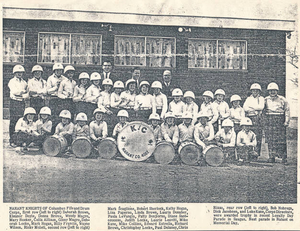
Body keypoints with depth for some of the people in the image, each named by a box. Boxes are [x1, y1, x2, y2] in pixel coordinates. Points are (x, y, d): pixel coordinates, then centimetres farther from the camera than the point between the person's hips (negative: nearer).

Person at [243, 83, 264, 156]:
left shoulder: (261, 98, 14)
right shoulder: (248, 98, 20)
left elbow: (261, 107, -4)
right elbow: (244, 107, 5)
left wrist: (251, 106, -2)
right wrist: (255, 109, -8)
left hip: (258, 118, -2)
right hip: (249, 118, 2)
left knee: (258, 136, -8)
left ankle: (257, 153, -6)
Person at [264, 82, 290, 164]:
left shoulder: (282, 99, 6)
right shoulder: (266, 100, 13)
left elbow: (287, 110, 5)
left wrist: (286, 121, -2)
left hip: (280, 120, -2)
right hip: (269, 120, 2)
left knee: (281, 140, -6)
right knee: (270, 140, 0)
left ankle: (283, 157, -1)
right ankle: (271, 156, 5)